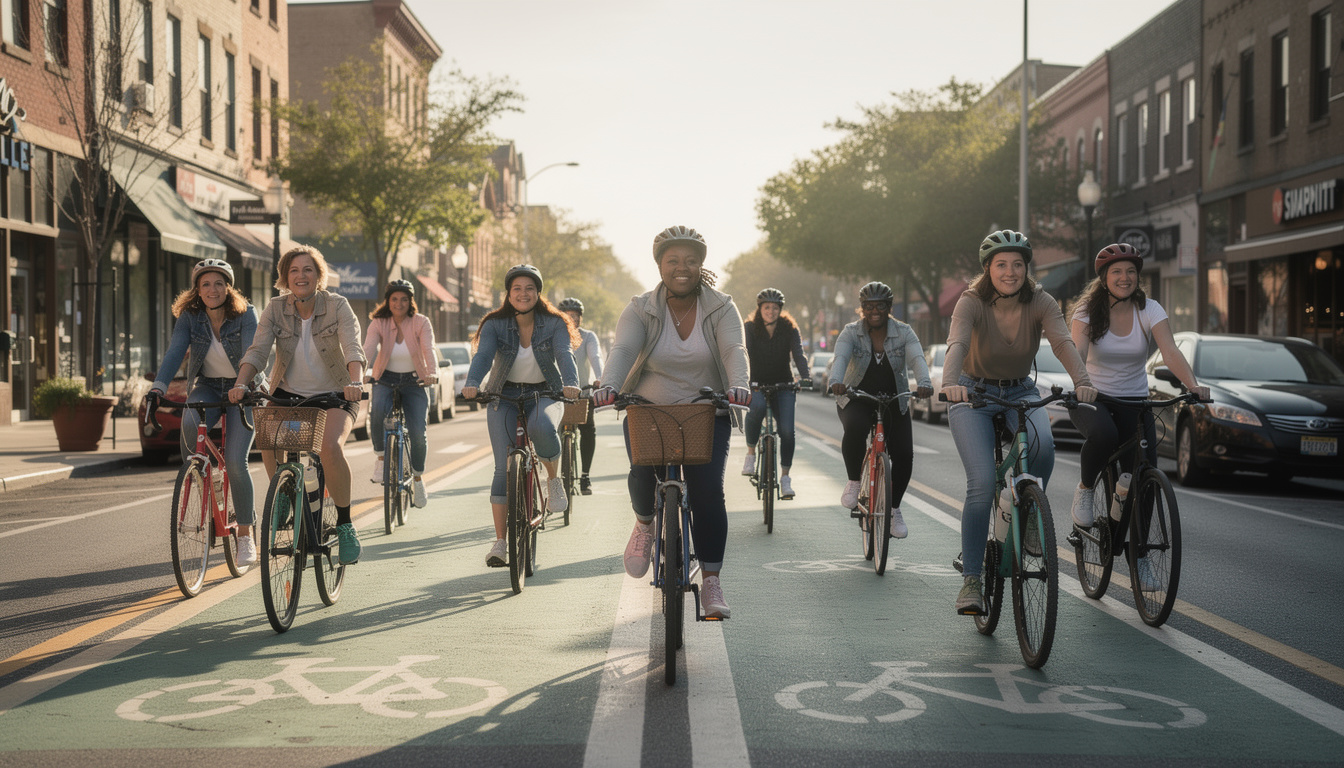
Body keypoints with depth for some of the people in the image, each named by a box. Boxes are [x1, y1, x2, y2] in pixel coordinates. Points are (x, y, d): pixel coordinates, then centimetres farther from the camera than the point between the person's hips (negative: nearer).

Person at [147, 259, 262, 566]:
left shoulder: (245, 314, -15)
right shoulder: (189, 316, -7)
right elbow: (175, 352, -19)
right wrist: (157, 388, -35)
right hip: (206, 386, 2)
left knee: (235, 462, -15)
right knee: (190, 423, -33)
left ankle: (245, 535, -1)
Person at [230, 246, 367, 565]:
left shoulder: (337, 305, -12)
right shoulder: (276, 309, -5)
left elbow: (353, 347, -26)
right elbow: (258, 349, -16)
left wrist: (356, 382, -46)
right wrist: (241, 383, -34)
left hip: (334, 396, -3)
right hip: (288, 392, 3)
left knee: (330, 446, -30)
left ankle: (345, 524, -13)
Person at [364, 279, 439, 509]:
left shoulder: (421, 323, -9)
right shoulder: (378, 324, -7)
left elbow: (429, 350, -23)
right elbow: (368, 350, -22)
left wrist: (433, 373, -43)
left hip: (414, 382, 0)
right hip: (385, 380, 0)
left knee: (418, 433, -15)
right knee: (376, 411, -34)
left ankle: (417, 478, 11)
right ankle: (380, 457, -10)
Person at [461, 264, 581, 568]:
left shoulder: (554, 324, -5)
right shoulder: (495, 325, -6)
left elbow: (564, 354, -20)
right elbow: (483, 356, -21)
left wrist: (570, 383, -41)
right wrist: (471, 384, -42)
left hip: (544, 393, -1)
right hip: (504, 396, 1)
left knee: (542, 429, -36)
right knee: (505, 468, -9)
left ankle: (553, 478, -6)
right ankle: (500, 542, -5)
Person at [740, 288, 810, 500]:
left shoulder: (789, 329, -2)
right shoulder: (750, 327, -6)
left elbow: (798, 354, -12)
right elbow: (744, 353, -18)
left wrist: (805, 378, -30)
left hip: (783, 385, 2)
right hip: (758, 384, -2)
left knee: (787, 429, -15)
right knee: (757, 407, -35)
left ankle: (785, 477, -3)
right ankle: (750, 452, -14)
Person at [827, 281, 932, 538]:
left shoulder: (903, 333, -5)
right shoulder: (851, 332, -7)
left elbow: (917, 358, -23)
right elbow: (840, 357, -26)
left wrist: (923, 382, -45)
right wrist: (836, 381, -48)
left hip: (894, 402, 2)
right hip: (856, 399, -2)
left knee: (904, 455, -13)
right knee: (855, 429, -35)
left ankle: (894, 509, 10)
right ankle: (854, 481, -10)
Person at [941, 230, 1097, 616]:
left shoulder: (1039, 302, -12)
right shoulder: (971, 302, -18)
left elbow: (1063, 341, -28)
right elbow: (956, 344, -36)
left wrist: (1081, 380, -47)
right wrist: (950, 382, -56)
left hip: (1021, 393, 2)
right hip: (974, 395, -2)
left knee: (1043, 443, -31)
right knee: (983, 483, -20)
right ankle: (970, 579, -11)